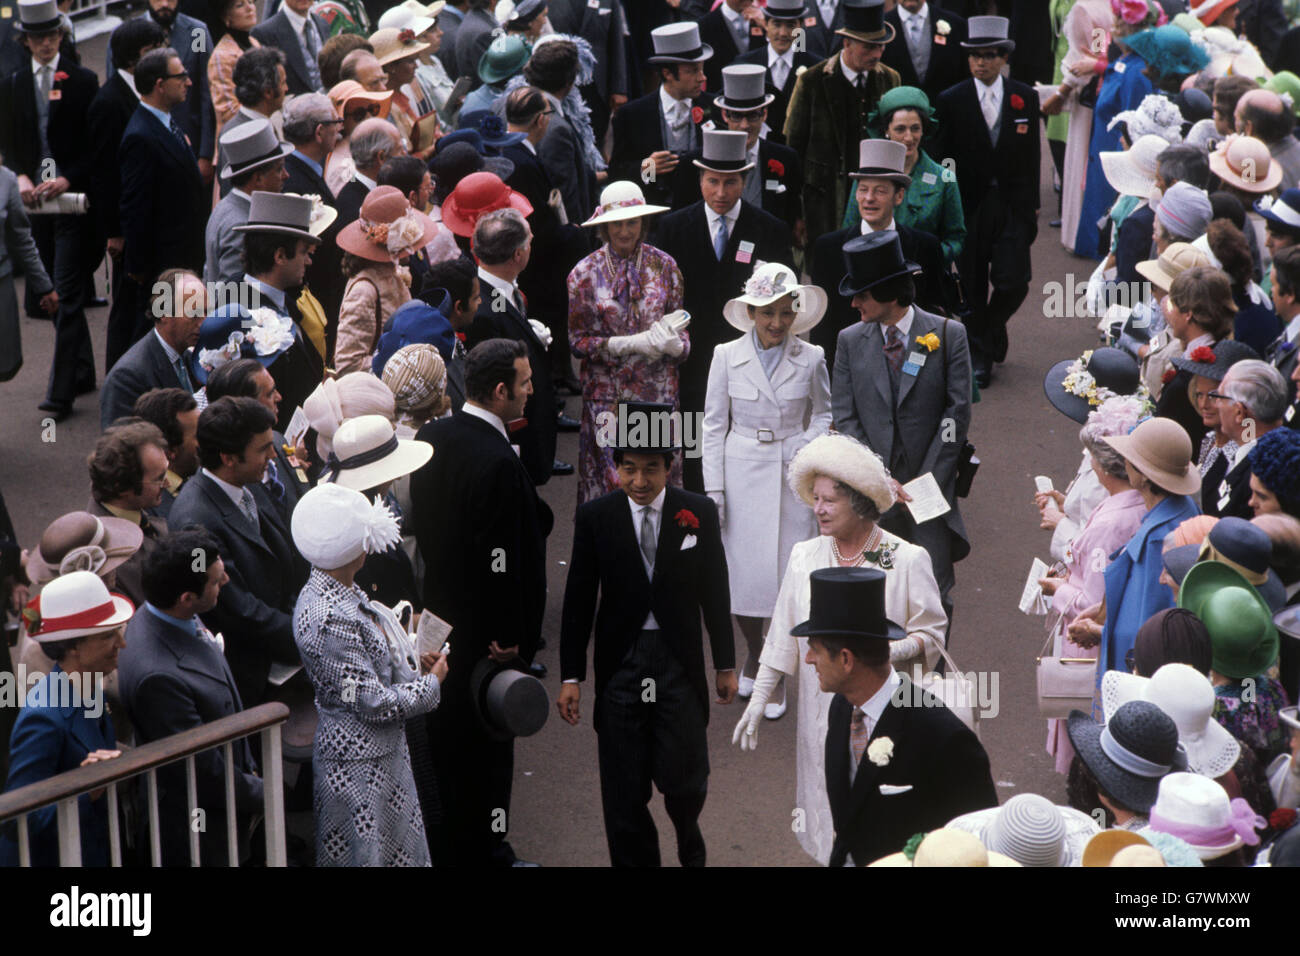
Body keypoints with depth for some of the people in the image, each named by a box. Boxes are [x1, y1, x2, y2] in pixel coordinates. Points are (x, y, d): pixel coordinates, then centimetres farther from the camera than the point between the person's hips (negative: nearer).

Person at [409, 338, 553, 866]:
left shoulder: (430, 437, -1)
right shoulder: (499, 463, -27)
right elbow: (503, 562, -25)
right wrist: (513, 637, -15)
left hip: (439, 616, 8)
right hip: (486, 631, -8)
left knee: (446, 734, 21)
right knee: (488, 743, 7)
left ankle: (446, 842, 35)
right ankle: (486, 851, 20)